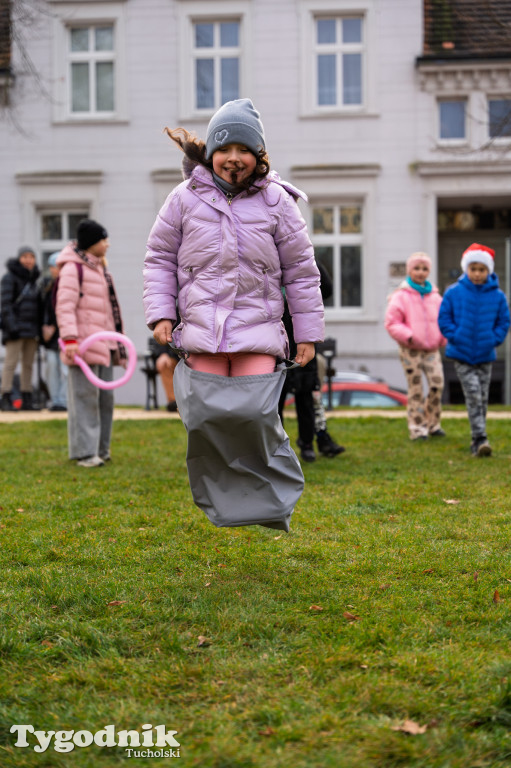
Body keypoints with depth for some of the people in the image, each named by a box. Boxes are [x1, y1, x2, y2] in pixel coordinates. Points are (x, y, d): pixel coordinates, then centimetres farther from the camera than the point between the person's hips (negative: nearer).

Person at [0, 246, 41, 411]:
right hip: (15, 328, -6)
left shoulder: (33, 279, 16)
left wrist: (39, 329, 13)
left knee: (28, 364, 6)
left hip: (32, 328, 6)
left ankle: (26, 400, 9)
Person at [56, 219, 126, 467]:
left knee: (106, 396, 11)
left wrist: (116, 340, 24)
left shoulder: (99, 268, 20)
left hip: (103, 344, 9)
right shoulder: (73, 267, -8)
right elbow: (65, 306, -15)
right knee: (85, 396, -7)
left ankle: (101, 448, 20)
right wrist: (70, 339, -24)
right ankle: (84, 452, -3)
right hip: (84, 344, -9)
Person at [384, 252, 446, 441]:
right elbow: (392, 323, -6)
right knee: (415, 390, -1)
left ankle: (432, 423, 11)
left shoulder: (435, 296, 11)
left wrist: (443, 339, 5)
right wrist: (408, 336, -18)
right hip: (411, 350, -4)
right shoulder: (401, 297, -3)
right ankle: (417, 428, 7)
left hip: (432, 349, 4)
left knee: (437, 384, -7)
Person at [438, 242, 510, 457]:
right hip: (461, 355, -2)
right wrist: (455, 337, -8)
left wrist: (494, 340, -5)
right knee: (473, 395, -13)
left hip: (485, 355, 2)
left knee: (482, 398, 8)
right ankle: (479, 438, -13)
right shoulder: (453, 292, -5)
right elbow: (444, 318, 2)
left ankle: (477, 443, 19)